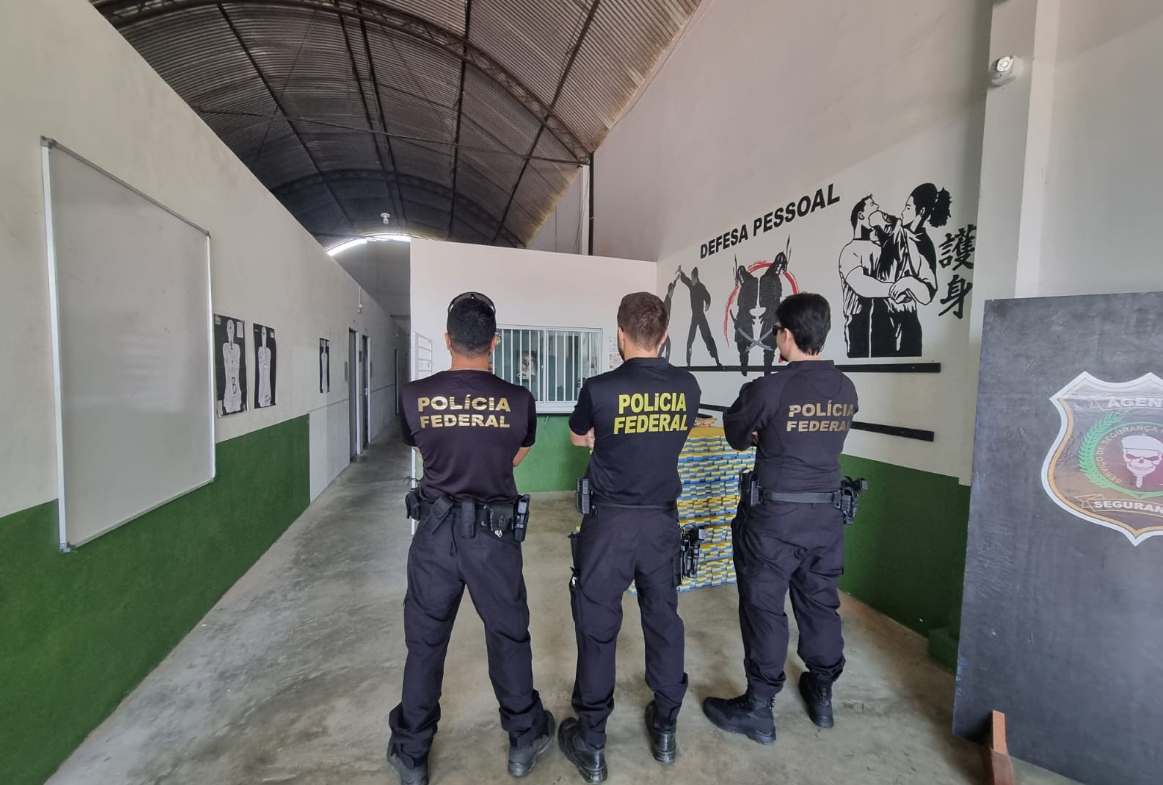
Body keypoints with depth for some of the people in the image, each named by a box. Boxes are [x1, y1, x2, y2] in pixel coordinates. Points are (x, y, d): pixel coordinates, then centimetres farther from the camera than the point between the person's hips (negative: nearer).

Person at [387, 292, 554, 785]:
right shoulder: (518, 400, -12)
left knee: (425, 642, 19)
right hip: (494, 535, -1)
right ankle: (524, 740, 37)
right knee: (509, 636, 18)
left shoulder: (414, 396, -9)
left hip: (435, 531, 1)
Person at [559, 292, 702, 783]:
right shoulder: (687, 387, -4)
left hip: (610, 520, -4)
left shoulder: (600, 388, -16)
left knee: (597, 626, 11)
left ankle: (591, 745, 27)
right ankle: (665, 729, 38)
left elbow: (578, 438, 3)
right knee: (664, 619, 19)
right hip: (663, 519, 4)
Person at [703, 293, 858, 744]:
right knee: (820, 603, 20)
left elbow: (736, 436, -4)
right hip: (827, 514, 6)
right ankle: (821, 695, 40)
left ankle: (758, 710, 21)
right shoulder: (846, 390, 1)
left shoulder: (770, 389, -18)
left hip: (776, 516, -6)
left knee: (763, 607, 7)